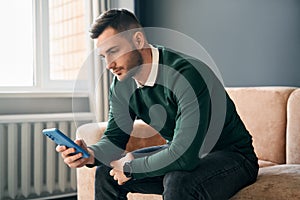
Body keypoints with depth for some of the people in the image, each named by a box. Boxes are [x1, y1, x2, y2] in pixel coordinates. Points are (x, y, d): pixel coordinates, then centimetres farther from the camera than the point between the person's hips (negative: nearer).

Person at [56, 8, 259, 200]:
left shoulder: (187, 74, -31)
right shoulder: (121, 85, -5)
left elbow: (185, 155, -35)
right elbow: (115, 139, 2)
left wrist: (131, 167, -20)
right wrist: (90, 154, -21)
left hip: (233, 156, -7)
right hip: (180, 153, 7)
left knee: (178, 183, -37)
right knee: (106, 174, -1)